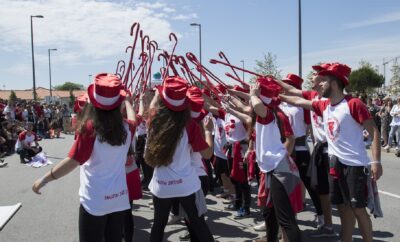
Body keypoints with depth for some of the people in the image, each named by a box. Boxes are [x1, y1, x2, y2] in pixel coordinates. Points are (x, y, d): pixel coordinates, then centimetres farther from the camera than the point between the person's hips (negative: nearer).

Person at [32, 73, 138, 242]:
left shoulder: (89, 127, -15)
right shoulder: (125, 128, -1)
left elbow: (72, 162, -18)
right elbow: (133, 119, 24)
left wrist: (43, 180, -8)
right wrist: (126, 101, 39)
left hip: (94, 201, -4)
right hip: (119, 198, 4)